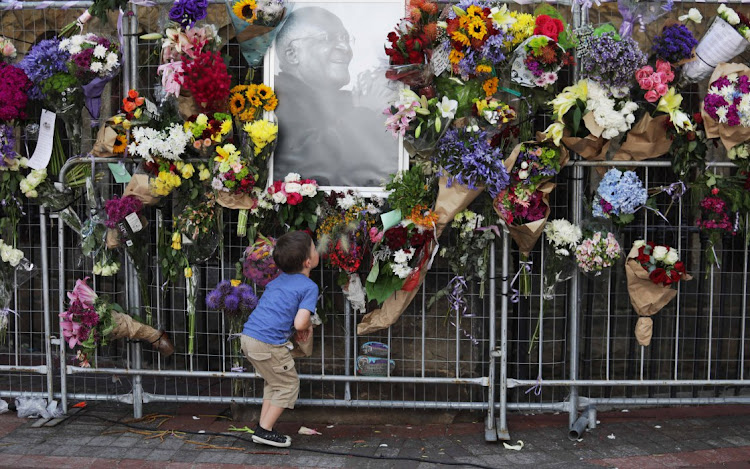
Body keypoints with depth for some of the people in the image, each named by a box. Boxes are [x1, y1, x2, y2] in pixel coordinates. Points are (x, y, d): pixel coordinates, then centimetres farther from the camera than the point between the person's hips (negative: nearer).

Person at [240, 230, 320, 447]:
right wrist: (308, 326, 7)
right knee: (289, 385, 10)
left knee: (274, 381, 25)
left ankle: (263, 426, 27)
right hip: (269, 344, -8)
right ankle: (265, 430, 10)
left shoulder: (278, 280, 17)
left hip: (248, 337, 8)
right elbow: (300, 323, -17)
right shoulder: (309, 287, -7)